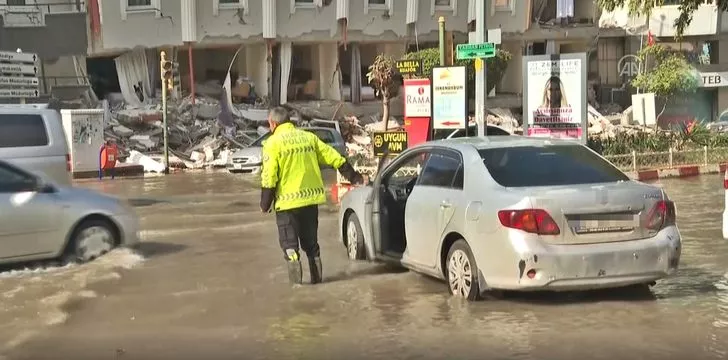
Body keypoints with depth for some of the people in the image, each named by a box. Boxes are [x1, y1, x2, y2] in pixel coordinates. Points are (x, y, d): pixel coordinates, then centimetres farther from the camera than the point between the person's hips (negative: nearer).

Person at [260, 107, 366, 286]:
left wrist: (265, 204, -3)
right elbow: (335, 158, 8)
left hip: (287, 201, -5)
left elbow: (269, 177, -13)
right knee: (311, 241, 17)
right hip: (311, 197, 5)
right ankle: (316, 277, 19)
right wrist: (354, 177, 17)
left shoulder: (273, 142, -8)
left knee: (289, 243, 4)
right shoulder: (308, 137, 7)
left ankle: (295, 279, -6)